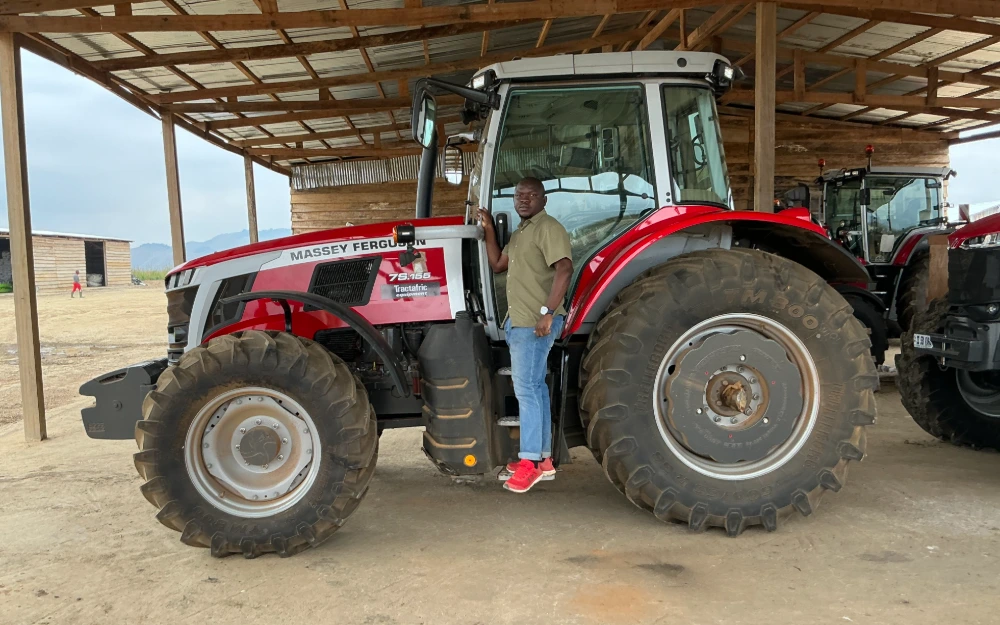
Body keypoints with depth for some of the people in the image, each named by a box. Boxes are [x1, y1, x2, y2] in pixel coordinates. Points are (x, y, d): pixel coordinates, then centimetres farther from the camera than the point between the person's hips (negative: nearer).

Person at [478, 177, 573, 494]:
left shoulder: (548, 228, -11)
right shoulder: (520, 232, 20)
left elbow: (564, 268, -22)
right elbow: (497, 265, 22)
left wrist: (548, 312, -29)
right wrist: (489, 229, 13)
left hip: (535, 323, -10)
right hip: (519, 322, 10)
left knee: (526, 388, -10)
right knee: (535, 387, 12)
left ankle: (530, 462, -4)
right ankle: (542, 459, 20)